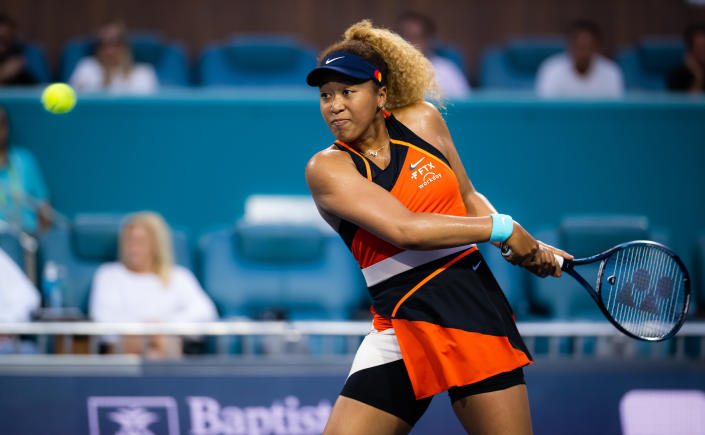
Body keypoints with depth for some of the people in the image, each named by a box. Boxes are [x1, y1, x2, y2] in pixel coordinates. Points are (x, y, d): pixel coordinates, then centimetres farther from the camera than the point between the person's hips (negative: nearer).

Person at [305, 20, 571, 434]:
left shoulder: (422, 120, 7)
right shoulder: (327, 167, -5)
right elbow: (404, 229, -18)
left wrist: (528, 248, 6)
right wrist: (502, 227, -15)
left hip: (474, 306, 2)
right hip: (401, 328, -2)